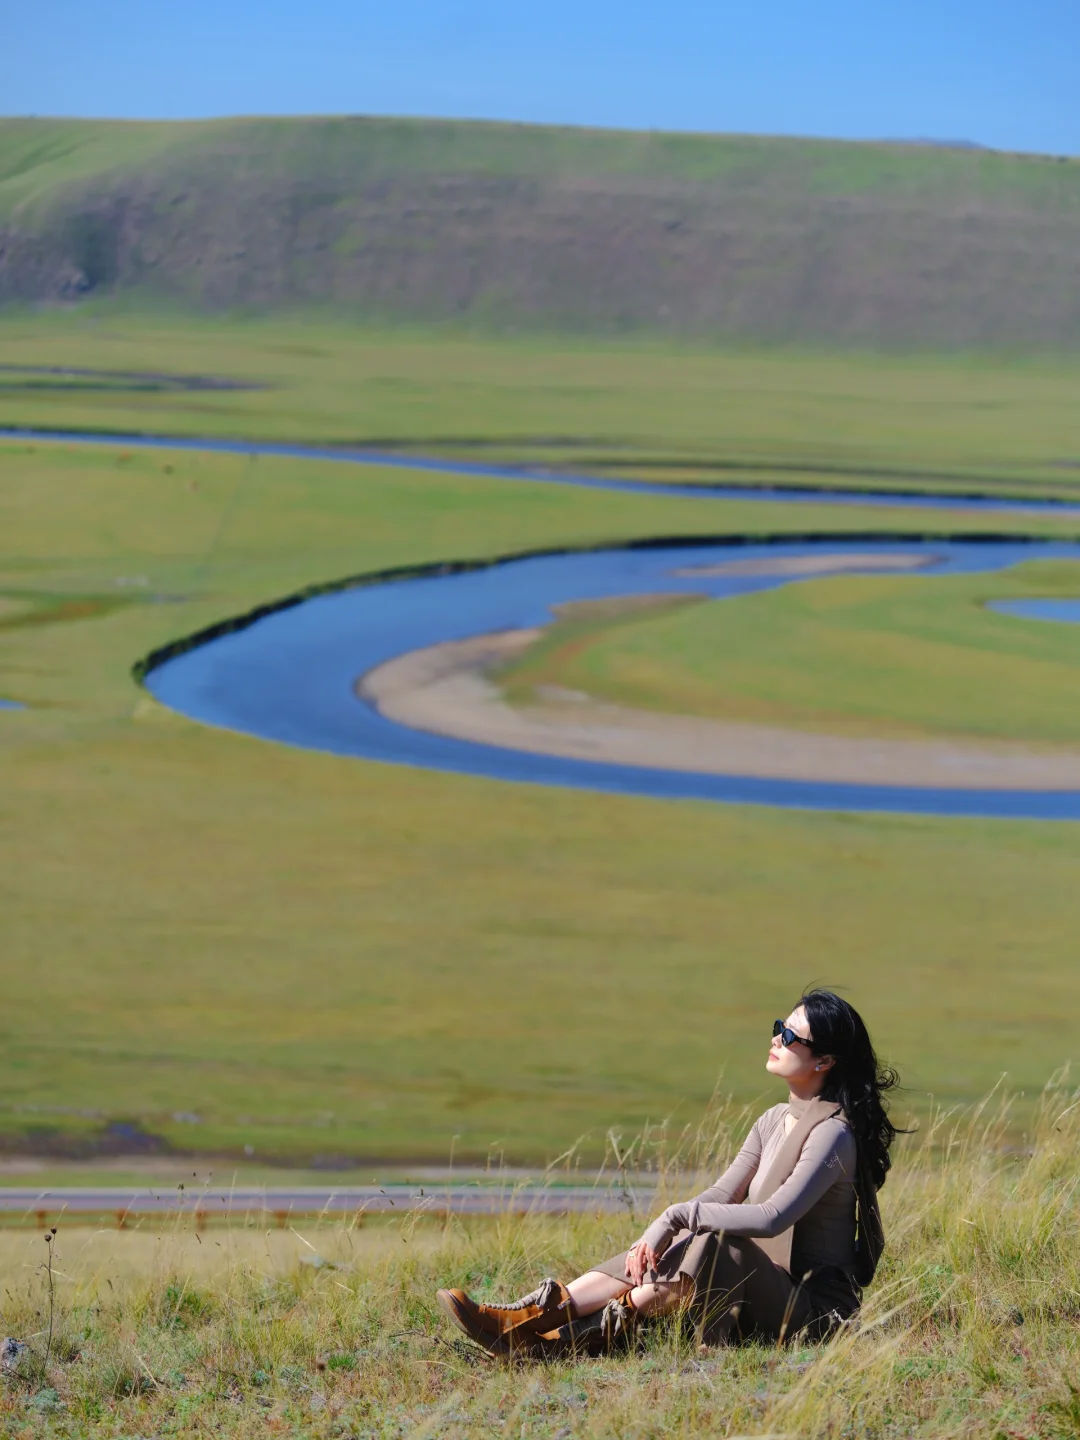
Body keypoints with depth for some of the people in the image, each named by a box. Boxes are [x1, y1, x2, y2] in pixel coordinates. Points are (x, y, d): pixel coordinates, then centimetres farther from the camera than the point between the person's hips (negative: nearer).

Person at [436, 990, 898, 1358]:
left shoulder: (833, 1133, -16)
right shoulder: (775, 1120, 13)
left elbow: (772, 1217, -28)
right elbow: (720, 1196, 5)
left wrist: (677, 1215, -23)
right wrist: (658, 1232, -13)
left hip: (814, 1305, -8)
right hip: (766, 1289, 8)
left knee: (712, 1246, -32)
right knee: (654, 1257, -11)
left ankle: (596, 1332, -30)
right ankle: (528, 1316, -26)